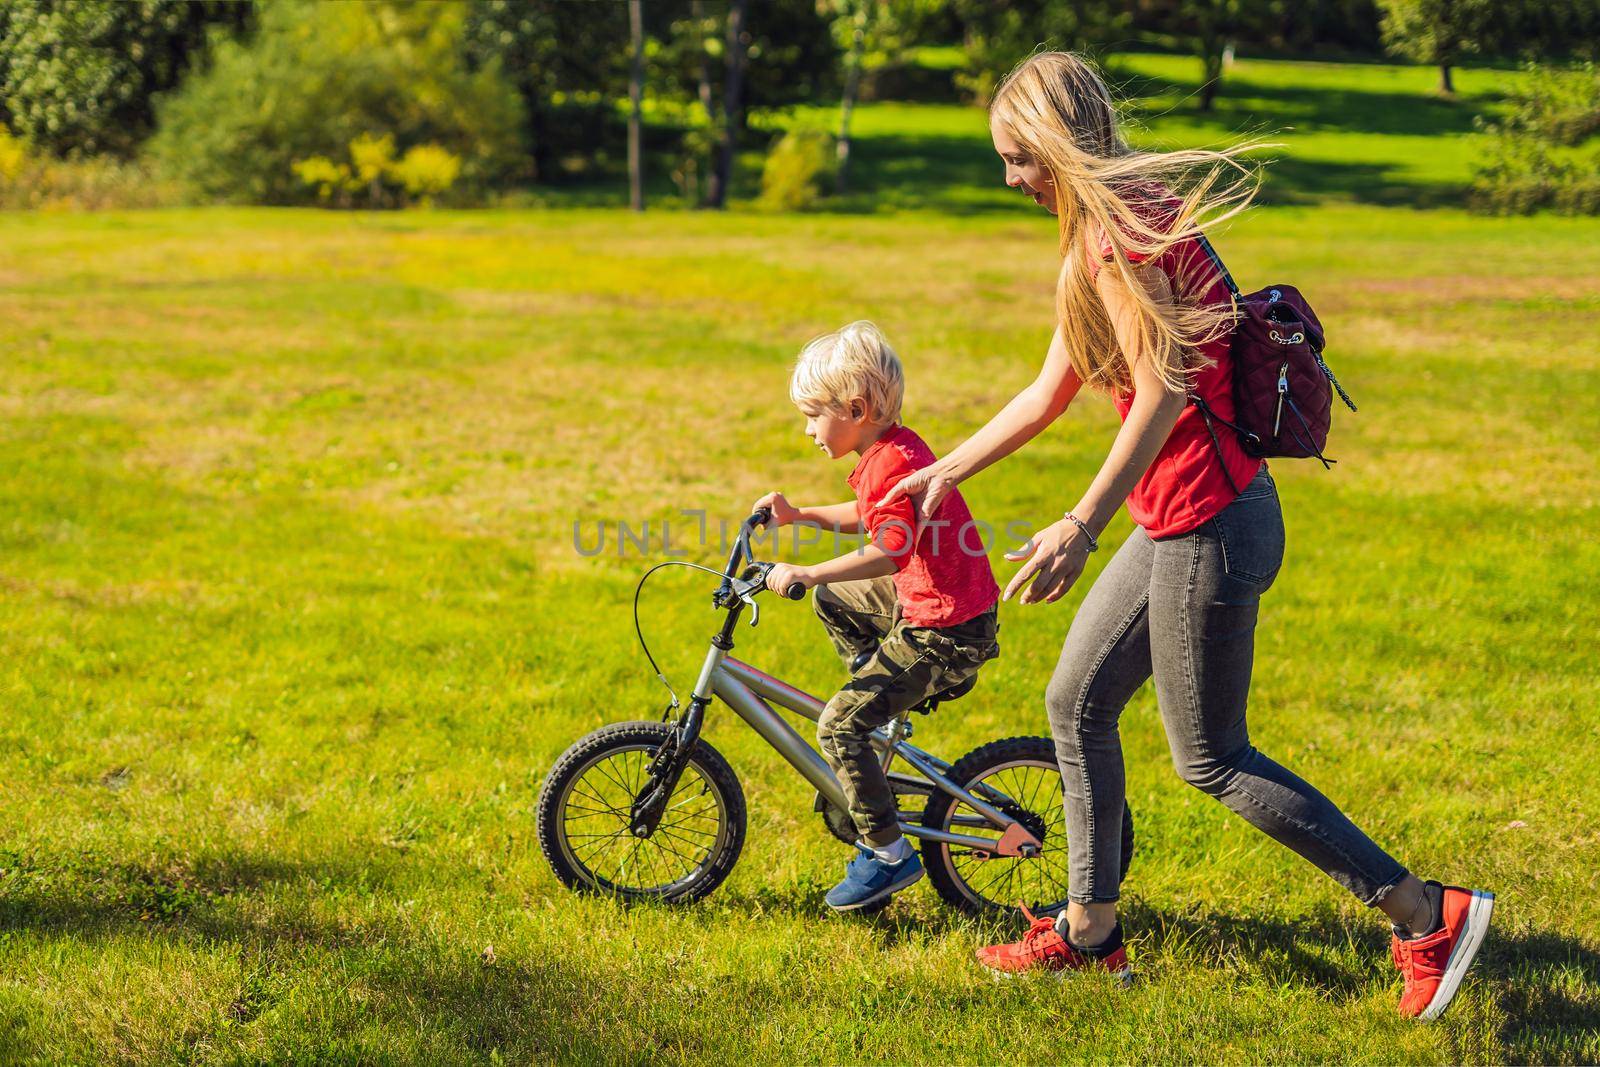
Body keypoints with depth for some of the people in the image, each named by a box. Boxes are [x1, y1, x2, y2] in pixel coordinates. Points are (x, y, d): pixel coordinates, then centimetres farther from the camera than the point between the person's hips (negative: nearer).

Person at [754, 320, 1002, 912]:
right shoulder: (895, 446, 10)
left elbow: (889, 551, -32)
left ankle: (889, 855, -4)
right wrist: (800, 516, 17)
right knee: (832, 597, 26)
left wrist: (804, 573, -31)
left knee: (838, 726, -11)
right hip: (926, 602, 10)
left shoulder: (891, 463, -21)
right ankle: (890, 698, 30)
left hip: (944, 630, -10)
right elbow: (869, 517, 26)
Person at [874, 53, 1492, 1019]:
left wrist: (1081, 527, -27)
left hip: (1208, 526, -10)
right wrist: (947, 472, 28)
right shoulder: (1106, 228, 17)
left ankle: (1430, 914, 3)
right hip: (1180, 524, 10)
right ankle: (1090, 928, 28)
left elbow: (1160, 391, -24)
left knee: (1212, 760, -1)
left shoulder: (1121, 229, -15)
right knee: (1076, 703, 16)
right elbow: (1050, 393, 23)